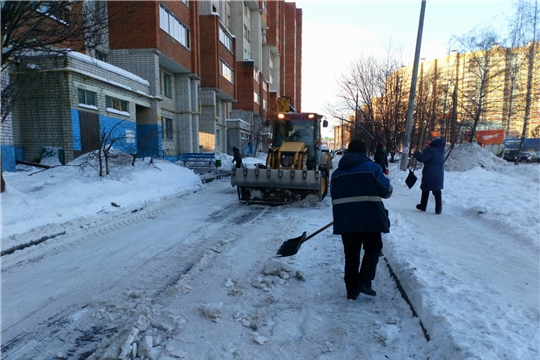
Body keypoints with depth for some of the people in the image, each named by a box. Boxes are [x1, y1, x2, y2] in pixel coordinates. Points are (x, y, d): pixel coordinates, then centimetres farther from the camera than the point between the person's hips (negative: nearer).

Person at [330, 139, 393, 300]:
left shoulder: (337, 172, 10)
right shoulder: (372, 167, -4)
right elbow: (387, 190, -1)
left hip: (345, 220, 4)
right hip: (369, 218, -4)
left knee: (351, 254, 12)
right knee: (373, 249, 15)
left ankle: (352, 290, 17)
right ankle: (364, 282, 3)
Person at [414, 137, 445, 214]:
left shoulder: (430, 150, -18)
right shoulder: (441, 151, 4)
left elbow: (422, 158, -20)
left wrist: (416, 153, -3)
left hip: (429, 175, -5)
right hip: (439, 176, 5)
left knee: (425, 190, 11)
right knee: (437, 192, 8)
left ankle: (423, 206, 22)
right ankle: (438, 209, 7)